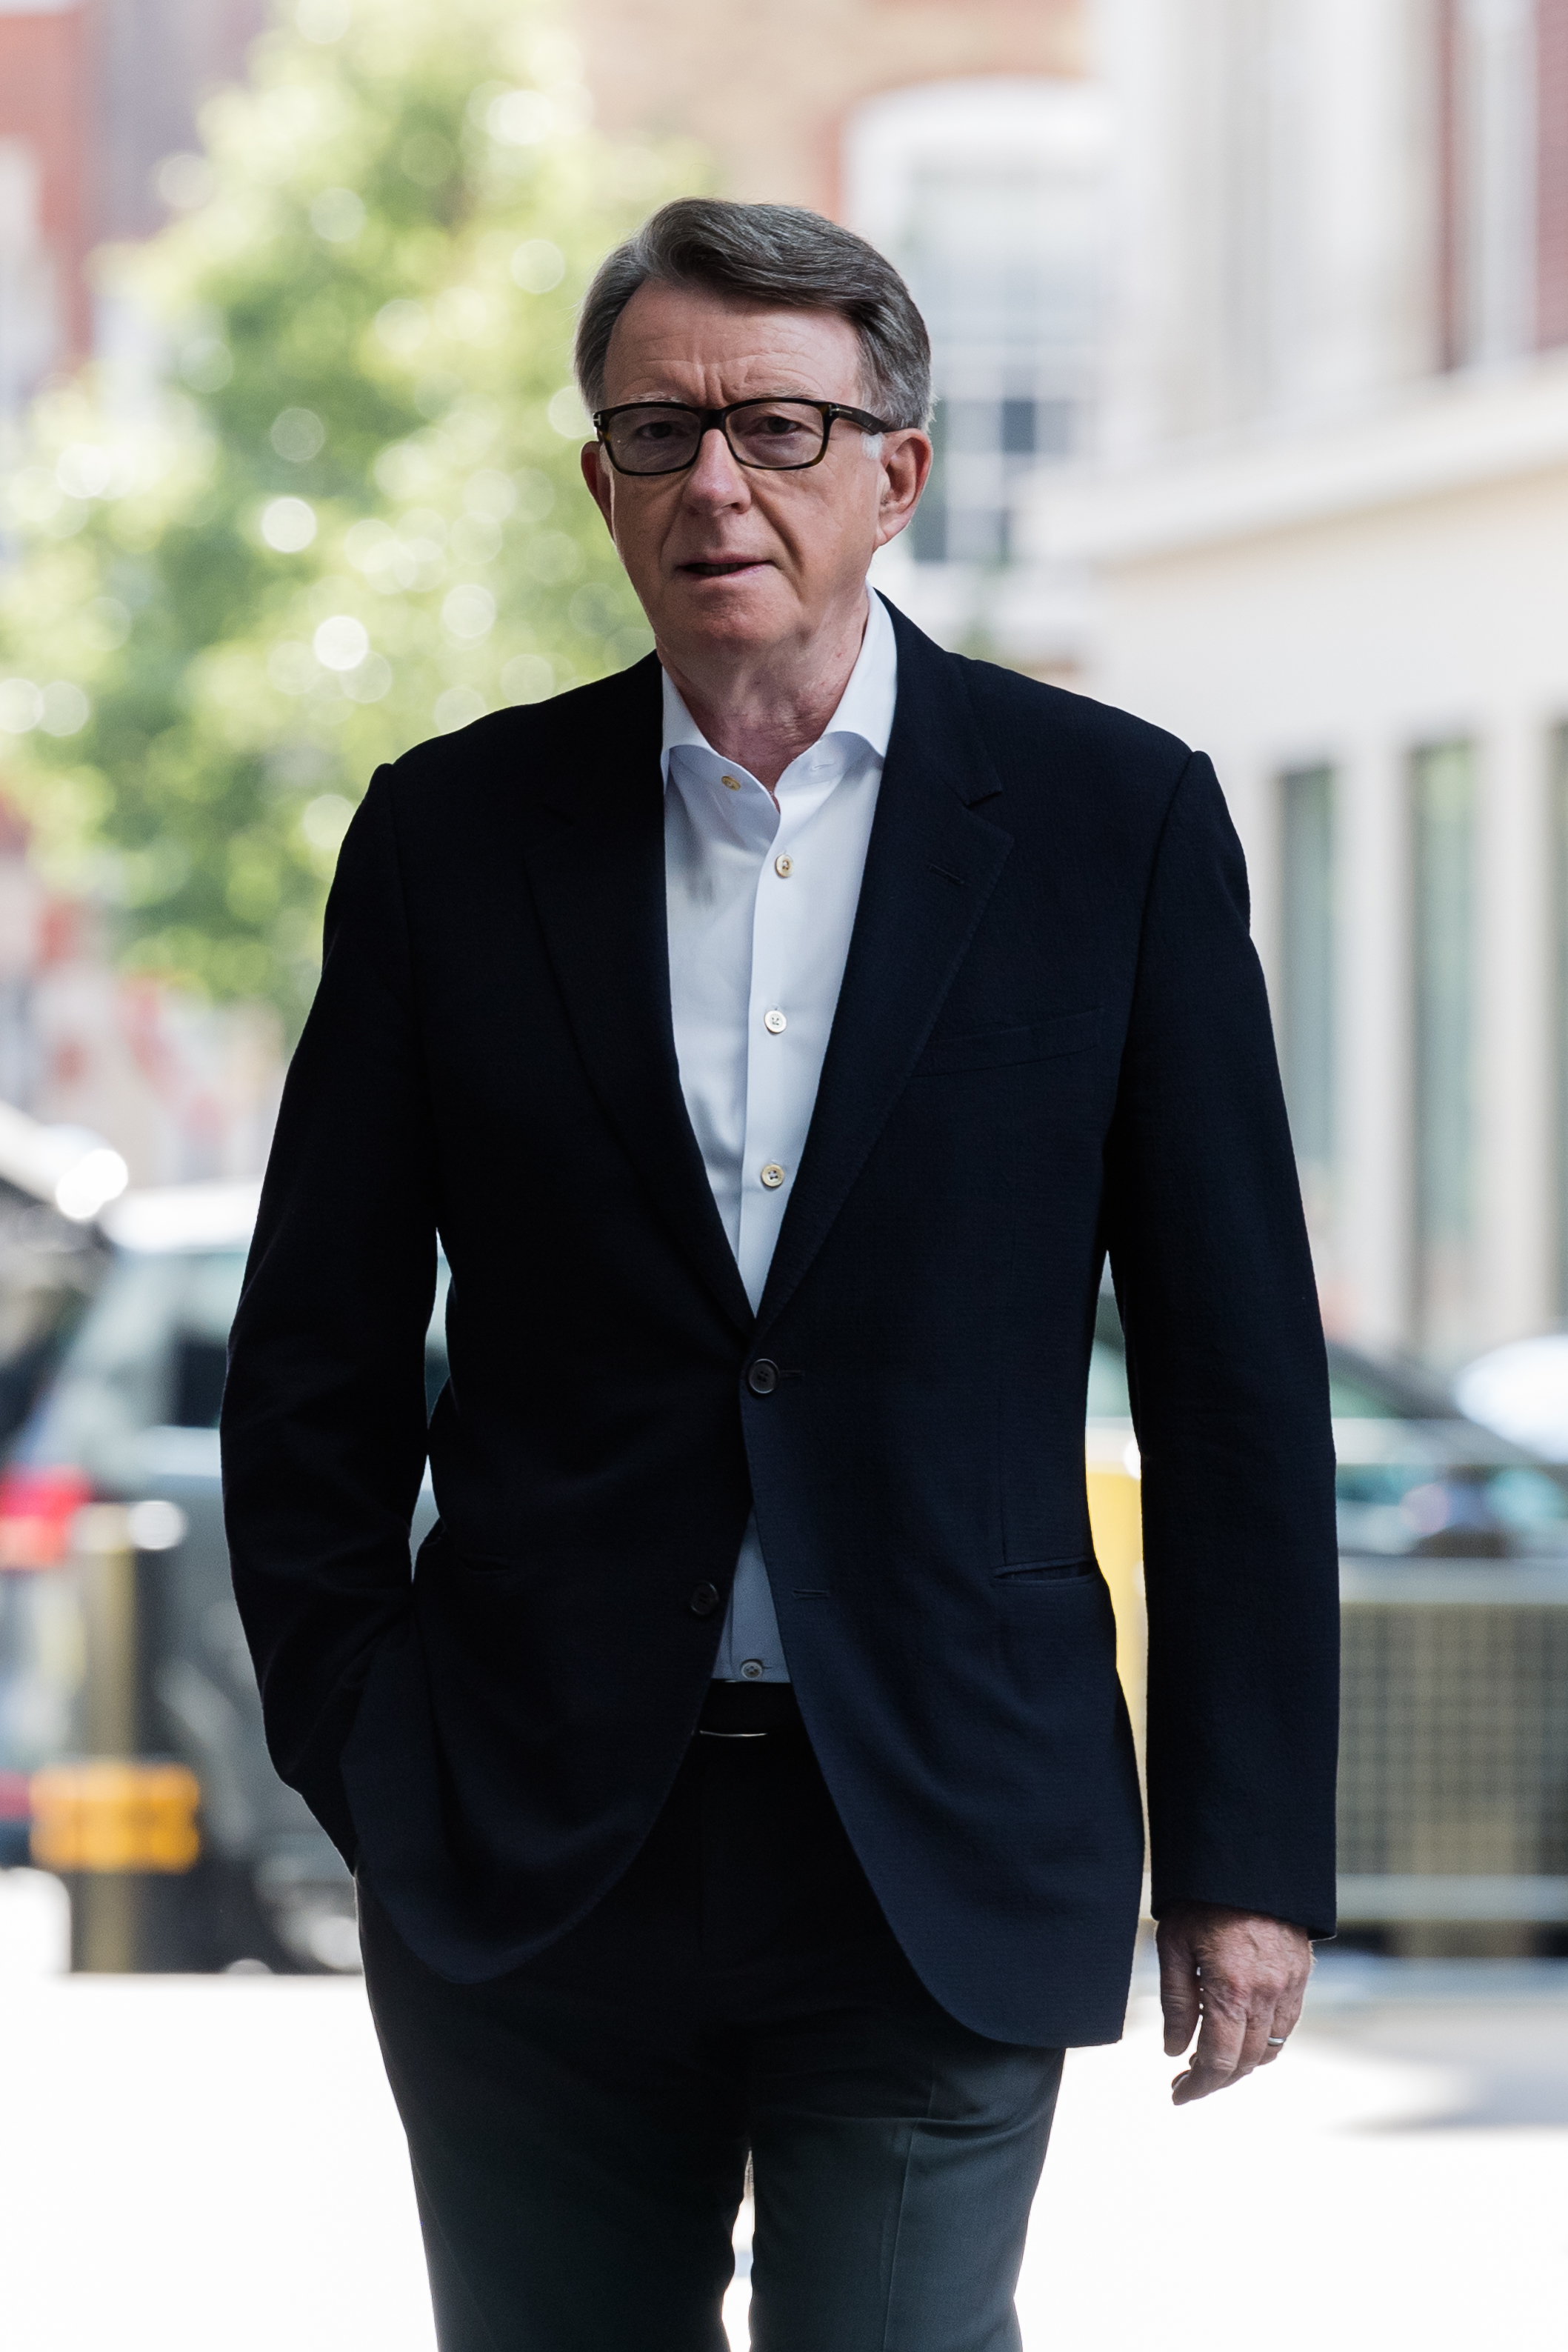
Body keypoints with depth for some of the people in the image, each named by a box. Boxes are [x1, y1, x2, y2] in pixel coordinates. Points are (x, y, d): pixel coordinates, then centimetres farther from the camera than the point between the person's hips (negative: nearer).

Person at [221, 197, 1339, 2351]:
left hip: (943, 1851, -1)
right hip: (535, 1846, 2)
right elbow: (313, 1366, 9)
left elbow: (1237, 1369, 2)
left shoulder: (1113, 821, 1)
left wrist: (1250, 1851, -1)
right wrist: (366, 1770, 3)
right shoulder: (455, 835, 5)